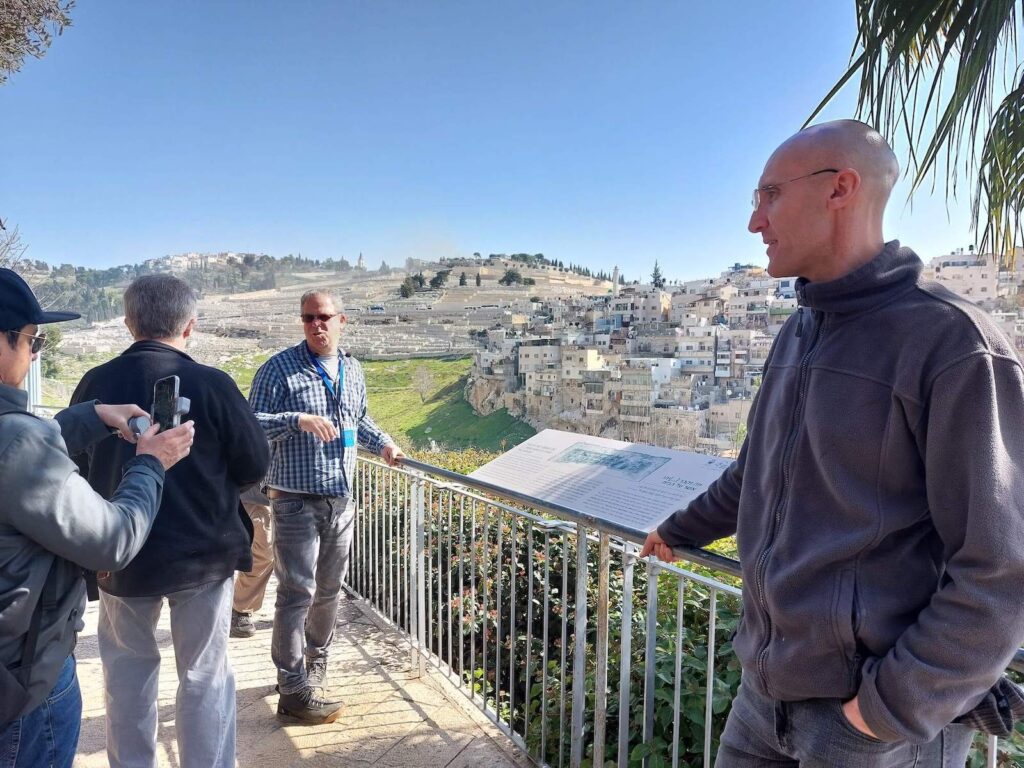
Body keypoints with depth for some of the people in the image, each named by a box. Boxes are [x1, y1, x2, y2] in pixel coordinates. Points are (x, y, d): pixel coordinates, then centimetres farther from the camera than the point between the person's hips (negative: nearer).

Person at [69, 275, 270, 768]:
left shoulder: (94, 384, -7)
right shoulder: (211, 384, -18)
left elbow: (75, 467, 5)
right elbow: (256, 466, -12)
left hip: (121, 554, 3)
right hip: (204, 552, -3)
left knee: (128, 668, 23)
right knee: (205, 673, 13)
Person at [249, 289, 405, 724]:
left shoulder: (352, 370, 11)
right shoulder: (280, 369, -8)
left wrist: (383, 444, 12)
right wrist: (298, 420, -26)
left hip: (341, 500, 7)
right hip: (296, 500, -6)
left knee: (330, 589, 17)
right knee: (297, 592, -3)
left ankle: (315, 664, 36)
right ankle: (294, 692, 10)